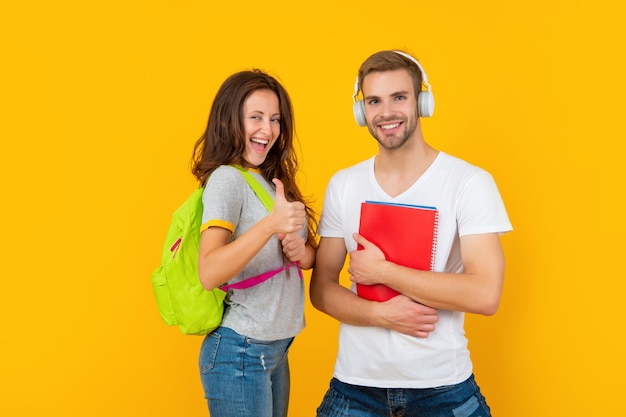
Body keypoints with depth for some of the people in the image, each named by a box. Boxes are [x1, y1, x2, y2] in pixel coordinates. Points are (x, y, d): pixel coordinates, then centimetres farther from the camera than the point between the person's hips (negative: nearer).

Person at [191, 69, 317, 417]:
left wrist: (302, 252, -11)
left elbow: (312, 253, 11)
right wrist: (270, 224, -39)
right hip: (239, 351, -7)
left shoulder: (274, 179, 9)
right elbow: (208, 273, -27)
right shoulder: (227, 179, -15)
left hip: (276, 349, 7)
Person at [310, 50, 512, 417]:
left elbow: (485, 295, -19)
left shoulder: (471, 183, -10)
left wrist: (381, 271, -18)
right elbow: (321, 288, 2)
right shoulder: (342, 186, 0)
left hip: (444, 386, -2)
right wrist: (382, 313, -16)